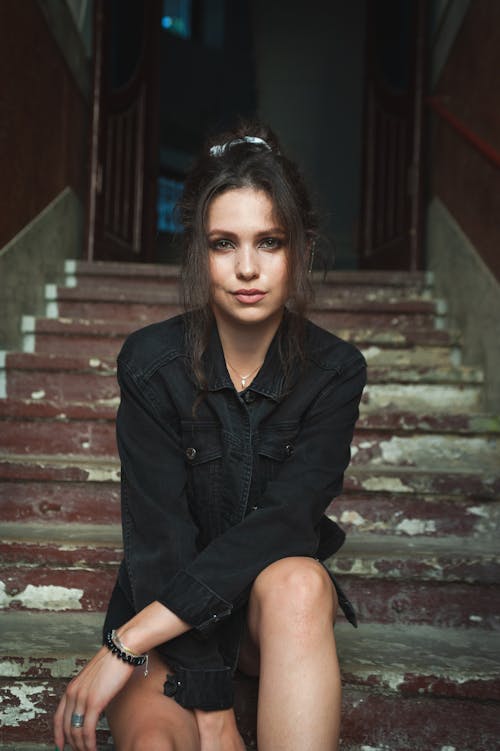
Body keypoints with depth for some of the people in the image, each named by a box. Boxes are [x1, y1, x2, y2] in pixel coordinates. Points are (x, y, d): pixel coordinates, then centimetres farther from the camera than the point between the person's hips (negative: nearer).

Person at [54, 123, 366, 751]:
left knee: (297, 583, -35)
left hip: (275, 594, 2)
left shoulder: (335, 372, -13)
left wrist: (127, 643, -30)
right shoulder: (151, 363, -16)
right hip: (167, 598, -2)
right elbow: (160, 536, -19)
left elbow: (283, 522, -23)